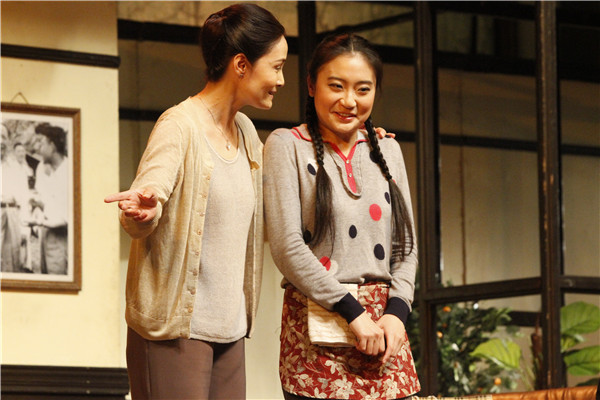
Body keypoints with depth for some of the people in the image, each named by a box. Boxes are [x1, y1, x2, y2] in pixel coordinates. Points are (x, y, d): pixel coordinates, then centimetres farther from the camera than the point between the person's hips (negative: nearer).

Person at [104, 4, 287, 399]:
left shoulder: (245, 131, 14)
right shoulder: (179, 126, -10)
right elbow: (139, 222, -20)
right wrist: (144, 210, -44)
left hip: (228, 330, 8)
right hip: (174, 327, -7)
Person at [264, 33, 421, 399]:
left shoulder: (387, 150, 15)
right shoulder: (287, 146, 1)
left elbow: (406, 245, 15)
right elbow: (287, 246, -8)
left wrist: (396, 311, -3)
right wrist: (353, 311, -11)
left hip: (383, 320, 4)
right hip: (317, 325, -4)